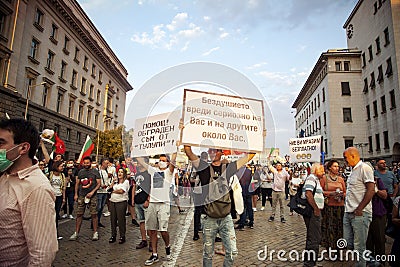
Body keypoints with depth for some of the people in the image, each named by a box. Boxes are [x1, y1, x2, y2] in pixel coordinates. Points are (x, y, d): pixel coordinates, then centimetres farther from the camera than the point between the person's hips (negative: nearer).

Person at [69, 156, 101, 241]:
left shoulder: (95, 171, 0)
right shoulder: (80, 172, 11)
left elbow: (99, 183, -4)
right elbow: (77, 183, 16)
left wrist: (92, 192, -14)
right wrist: (76, 194, 7)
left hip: (92, 196, -3)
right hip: (81, 195, 3)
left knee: (94, 214, 0)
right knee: (79, 214, 5)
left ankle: (95, 232, 9)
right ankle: (76, 233, 15)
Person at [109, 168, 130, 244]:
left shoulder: (126, 181, -2)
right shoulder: (115, 181, 18)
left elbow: (121, 191, -10)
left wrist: (113, 191, 2)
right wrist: (113, 181, 4)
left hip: (121, 202, -6)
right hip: (112, 201, 6)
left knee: (121, 219, -3)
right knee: (113, 219, 8)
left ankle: (122, 237, 6)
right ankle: (113, 235, 20)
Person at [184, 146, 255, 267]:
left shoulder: (229, 168, 5)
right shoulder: (204, 167, 0)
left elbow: (250, 155, 7)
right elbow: (188, 151, -11)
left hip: (226, 217, 2)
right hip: (209, 218, -1)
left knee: (232, 251, 2)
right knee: (208, 254, 10)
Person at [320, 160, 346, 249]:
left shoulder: (341, 179, 11)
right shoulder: (324, 178, 2)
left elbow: (345, 192, 14)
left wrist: (342, 195, -6)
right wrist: (331, 193, -13)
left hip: (340, 206, 3)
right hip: (328, 206, -3)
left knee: (339, 227, 4)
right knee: (329, 227, -1)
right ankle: (328, 247, 10)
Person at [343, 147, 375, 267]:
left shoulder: (365, 168, -11)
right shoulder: (353, 170, 17)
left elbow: (371, 190, -18)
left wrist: (359, 209, -18)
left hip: (360, 213, -9)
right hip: (348, 212, 9)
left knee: (359, 246, 0)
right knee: (348, 243, 14)